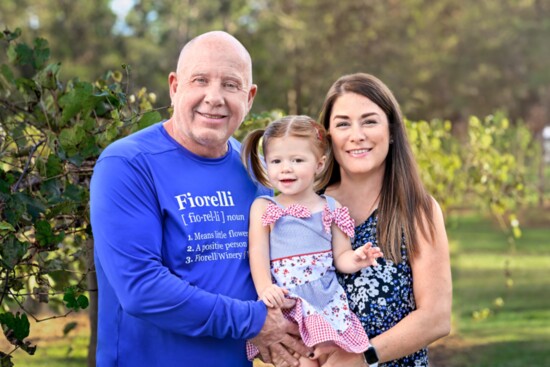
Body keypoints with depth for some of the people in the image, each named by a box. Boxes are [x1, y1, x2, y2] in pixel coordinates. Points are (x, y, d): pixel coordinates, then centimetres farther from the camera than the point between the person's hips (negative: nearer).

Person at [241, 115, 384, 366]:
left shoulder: (330, 208, 7)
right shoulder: (263, 207, 1)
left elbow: (340, 256, 9)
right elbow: (258, 253, -6)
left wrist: (354, 260, -14)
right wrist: (265, 288, -21)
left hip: (329, 304, 3)